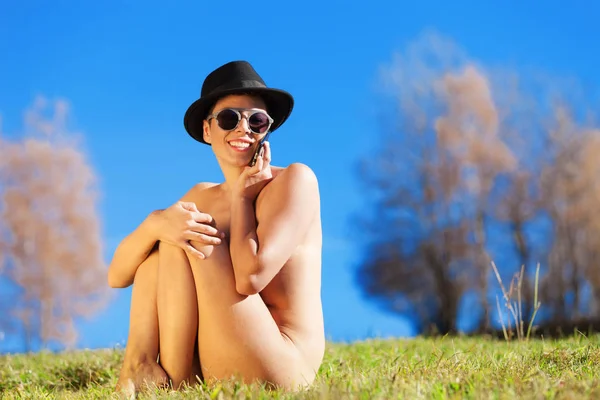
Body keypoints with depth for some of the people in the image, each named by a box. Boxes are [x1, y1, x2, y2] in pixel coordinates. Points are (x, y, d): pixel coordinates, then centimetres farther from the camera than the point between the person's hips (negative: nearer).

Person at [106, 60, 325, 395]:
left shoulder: (296, 180, -6)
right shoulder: (202, 196, 12)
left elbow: (250, 276, -21)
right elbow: (117, 276, 2)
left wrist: (241, 195, -6)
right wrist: (156, 223, -19)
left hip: (281, 370, -6)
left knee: (187, 239, -15)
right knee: (167, 233, -2)